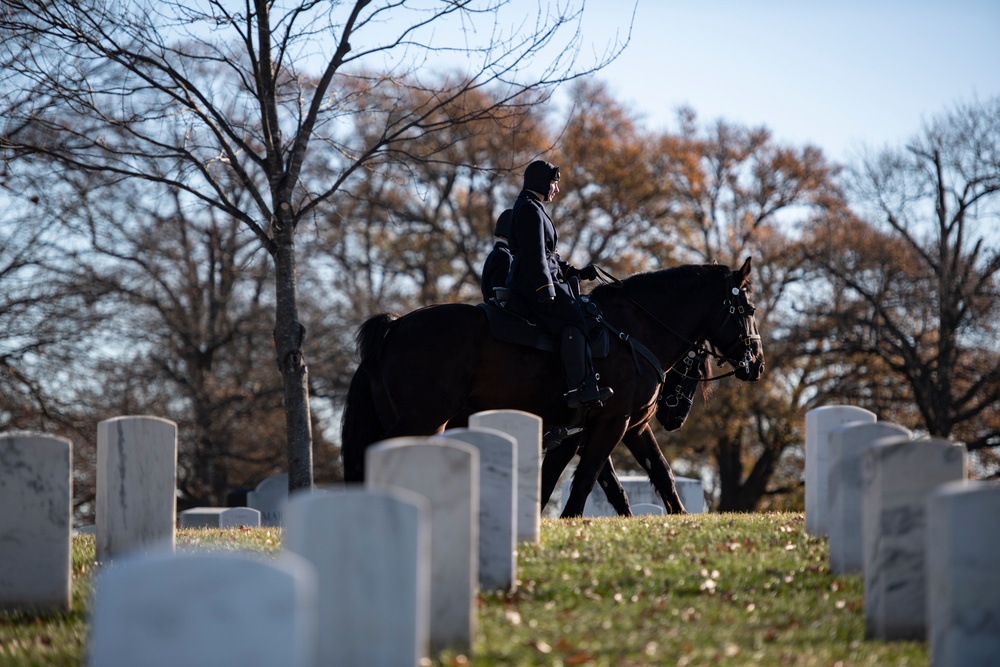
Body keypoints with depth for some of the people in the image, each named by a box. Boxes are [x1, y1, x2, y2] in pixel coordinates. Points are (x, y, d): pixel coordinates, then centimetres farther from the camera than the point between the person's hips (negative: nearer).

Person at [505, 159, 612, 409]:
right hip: (533, 283, -11)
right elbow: (534, 255, -18)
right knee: (573, 319, -24)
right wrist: (545, 290, -24)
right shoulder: (529, 209, -8)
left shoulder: (532, 209, 26)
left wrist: (576, 273, 20)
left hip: (534, 282, 11)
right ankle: (581, 388, -34)